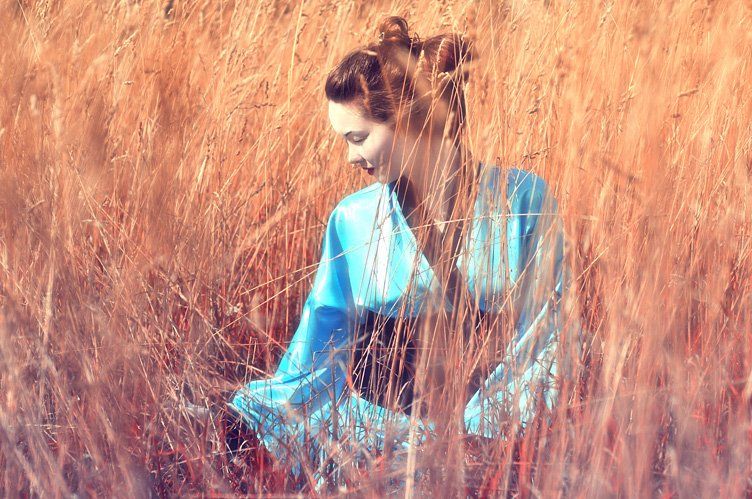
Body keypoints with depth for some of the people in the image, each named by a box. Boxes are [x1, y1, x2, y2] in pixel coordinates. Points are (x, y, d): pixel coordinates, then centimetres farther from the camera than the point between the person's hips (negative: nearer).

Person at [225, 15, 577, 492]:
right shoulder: (352, 221, 7)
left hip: (493, 439, -2)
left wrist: (475, 429, -11)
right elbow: (317, 361, 10)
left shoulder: (523, 201, 2)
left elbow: (545, 342, 2)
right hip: (382, 431, 3)